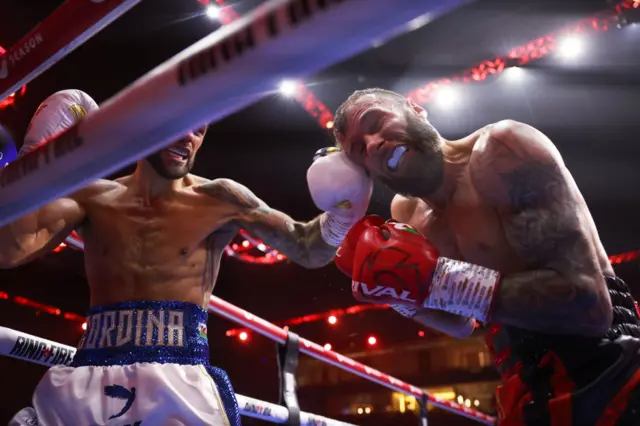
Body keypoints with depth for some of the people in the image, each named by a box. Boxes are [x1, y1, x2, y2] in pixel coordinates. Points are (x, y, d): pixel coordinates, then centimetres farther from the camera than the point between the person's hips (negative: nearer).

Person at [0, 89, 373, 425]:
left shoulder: (219, 201, 4)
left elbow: (308, 250, 5)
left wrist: (341, 213, -16)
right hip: (84, 381, 2)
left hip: (180, 381, -1)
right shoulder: (93, 197, 8)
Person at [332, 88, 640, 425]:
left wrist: (435, 279, -25)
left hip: (610, 385, -8)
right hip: (530, 396, 8)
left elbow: (589, 303, -24)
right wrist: (395, 287, 2)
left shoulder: (502, 148, -16)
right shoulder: (406, 216, 8)